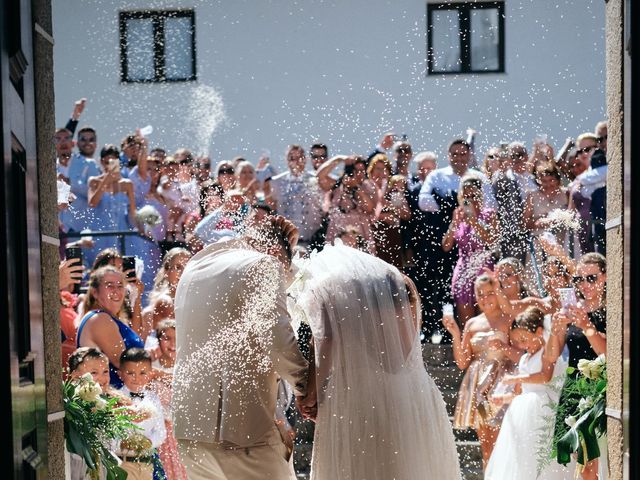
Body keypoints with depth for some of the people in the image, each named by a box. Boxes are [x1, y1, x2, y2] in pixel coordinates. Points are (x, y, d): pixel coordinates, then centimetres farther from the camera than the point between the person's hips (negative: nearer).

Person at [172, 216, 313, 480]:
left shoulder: (194, 266, 19)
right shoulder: (264, 265, -6)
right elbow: (276, 338, -17)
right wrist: (305, 387, -6)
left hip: (187, 421, 8)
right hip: (239, 424, -8)